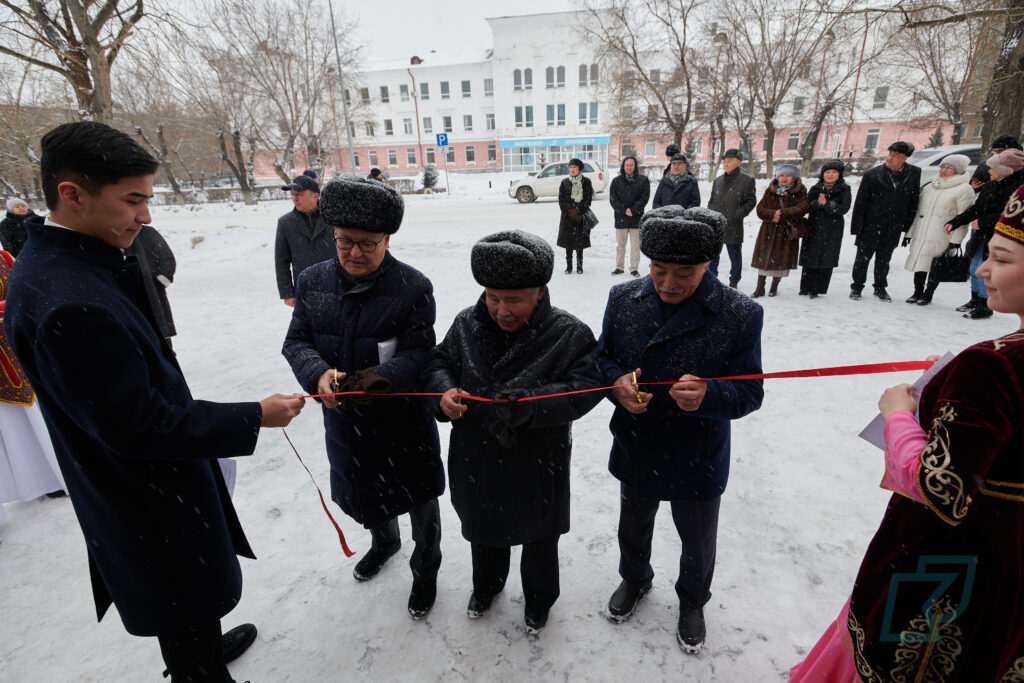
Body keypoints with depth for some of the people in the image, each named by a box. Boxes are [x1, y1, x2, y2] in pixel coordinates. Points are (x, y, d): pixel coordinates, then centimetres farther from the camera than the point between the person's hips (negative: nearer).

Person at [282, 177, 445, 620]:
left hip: (403, 420, -4)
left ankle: (425, 571, 43)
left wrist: (381, 377, -36)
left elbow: (419, 352, -17)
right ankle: (384, 541, 61)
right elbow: (296, 341, -2)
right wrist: (319, 374, -23)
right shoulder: (313, 281, -3)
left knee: (419, 499, 14)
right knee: (360, 491, 28)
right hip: (344, 418, 5)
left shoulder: (413, 287, -16)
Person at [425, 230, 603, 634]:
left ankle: (539, 599, 54)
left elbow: (586, 386, -24)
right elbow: (440, 362, 3)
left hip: (537, 466, -3)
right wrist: (445, 391, -20)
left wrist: (532, 404, -38)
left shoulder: (569, 334, -19)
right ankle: (486, 585, 60)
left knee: (539, 539, 23)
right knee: (483, 530, 28)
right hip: (477, 462, 4)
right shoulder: (467, 324, -8)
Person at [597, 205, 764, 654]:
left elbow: (750, 392, -16)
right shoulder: (624, 299, -10)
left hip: (698, 461, -2)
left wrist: (708, 396, -37)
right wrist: (616, 382, -22)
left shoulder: (741, 314, -19)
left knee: (697, 542, 24)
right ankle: (634, 579, 61)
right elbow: (602, 357, 0)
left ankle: (692, 601, 57)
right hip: (636, 451, 3)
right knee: (633, 527, 28)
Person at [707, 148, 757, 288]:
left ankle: (733, 283, 17)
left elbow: (751, 201, -5)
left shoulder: (746, 179, -4)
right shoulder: (718, 180, 13)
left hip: (733, 227, -5)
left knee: (735, 257, 6)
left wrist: (737, 215, -14)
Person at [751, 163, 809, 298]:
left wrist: (783, 214, -23)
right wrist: (772, 215, -19)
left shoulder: (800, 191, 0)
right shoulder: (770, 190, 6)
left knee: (782, 259, 4)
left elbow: (802, 208, -13)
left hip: (788, 231, -1)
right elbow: (760, 209, -1)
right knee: (764, 257, 1)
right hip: (769, 229, 1)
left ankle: (774, 287, 21)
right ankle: (760, 288, 9)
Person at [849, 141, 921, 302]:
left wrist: (907, 224, 4)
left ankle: (880, 288, 28)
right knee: (863, 257, 7)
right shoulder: (872, 174, -9)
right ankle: (856, 287, 20)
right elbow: (860, 202, -7)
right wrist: (857, 226, -10)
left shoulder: (914, 173, -1)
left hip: (894, 228, 3)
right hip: (871, 226, -2)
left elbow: (914, 200, 7)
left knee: (884, 259, 15)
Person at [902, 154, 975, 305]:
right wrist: (910, 232, 14)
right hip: (920, 236, 5)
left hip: (941, 239, -5)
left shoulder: (964, 189, -1)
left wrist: (955, 240, -14)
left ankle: (928, 294, 13)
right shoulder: (929, 187, 16)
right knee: (919, 263, 8)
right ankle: (917, 292, 20)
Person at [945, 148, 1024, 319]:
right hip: (982, 236, 8)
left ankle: (984, 307, 6)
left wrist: (984, 222, -20)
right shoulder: (990, 186, 8)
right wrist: (954, 222, 6)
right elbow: (976, 208, 13)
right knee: (975, 269, 16)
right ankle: (975, 301, 32)